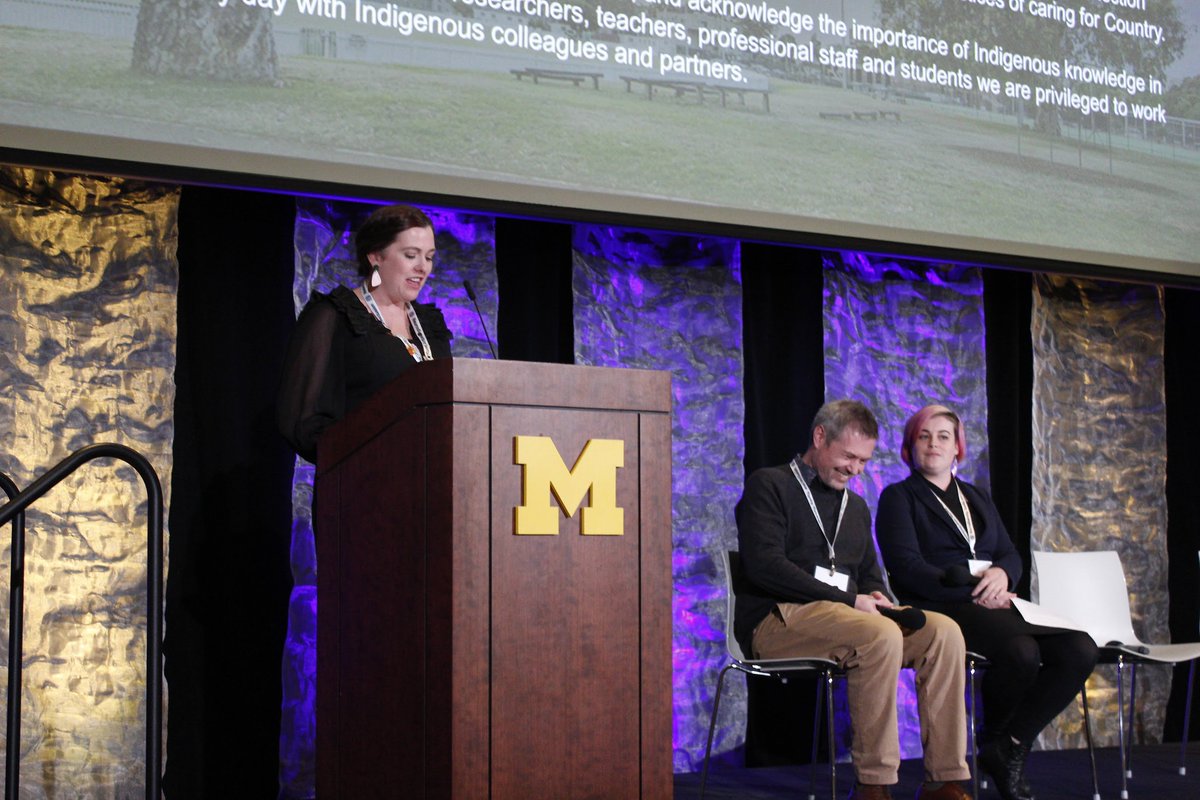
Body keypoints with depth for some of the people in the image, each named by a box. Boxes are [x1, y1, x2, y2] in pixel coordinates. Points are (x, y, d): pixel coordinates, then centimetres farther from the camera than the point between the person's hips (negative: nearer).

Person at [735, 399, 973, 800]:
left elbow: (871, 577, 27)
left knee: (943, 631, -17)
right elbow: (764, 565, -12)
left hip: (845, 618, 7)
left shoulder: (856, 507, 27)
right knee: (882, 635, -34)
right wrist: (848, 600, -15)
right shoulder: (770, 485, 3)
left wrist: (875, 598, -1)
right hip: (778, 619, -7)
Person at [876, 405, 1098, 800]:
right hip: (941, 608, -6)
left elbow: (1011, 555, 19)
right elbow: (908, 567, -6)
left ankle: (1008, 747, -9)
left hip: (995, 604, 6)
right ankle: (993, 736, -2)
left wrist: (1001, 574, -7)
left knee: (1080, 649, -20)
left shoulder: (978, 499, 28)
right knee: (1022, 652, -34)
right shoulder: (899, 497, 8)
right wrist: (971, 589, -15)